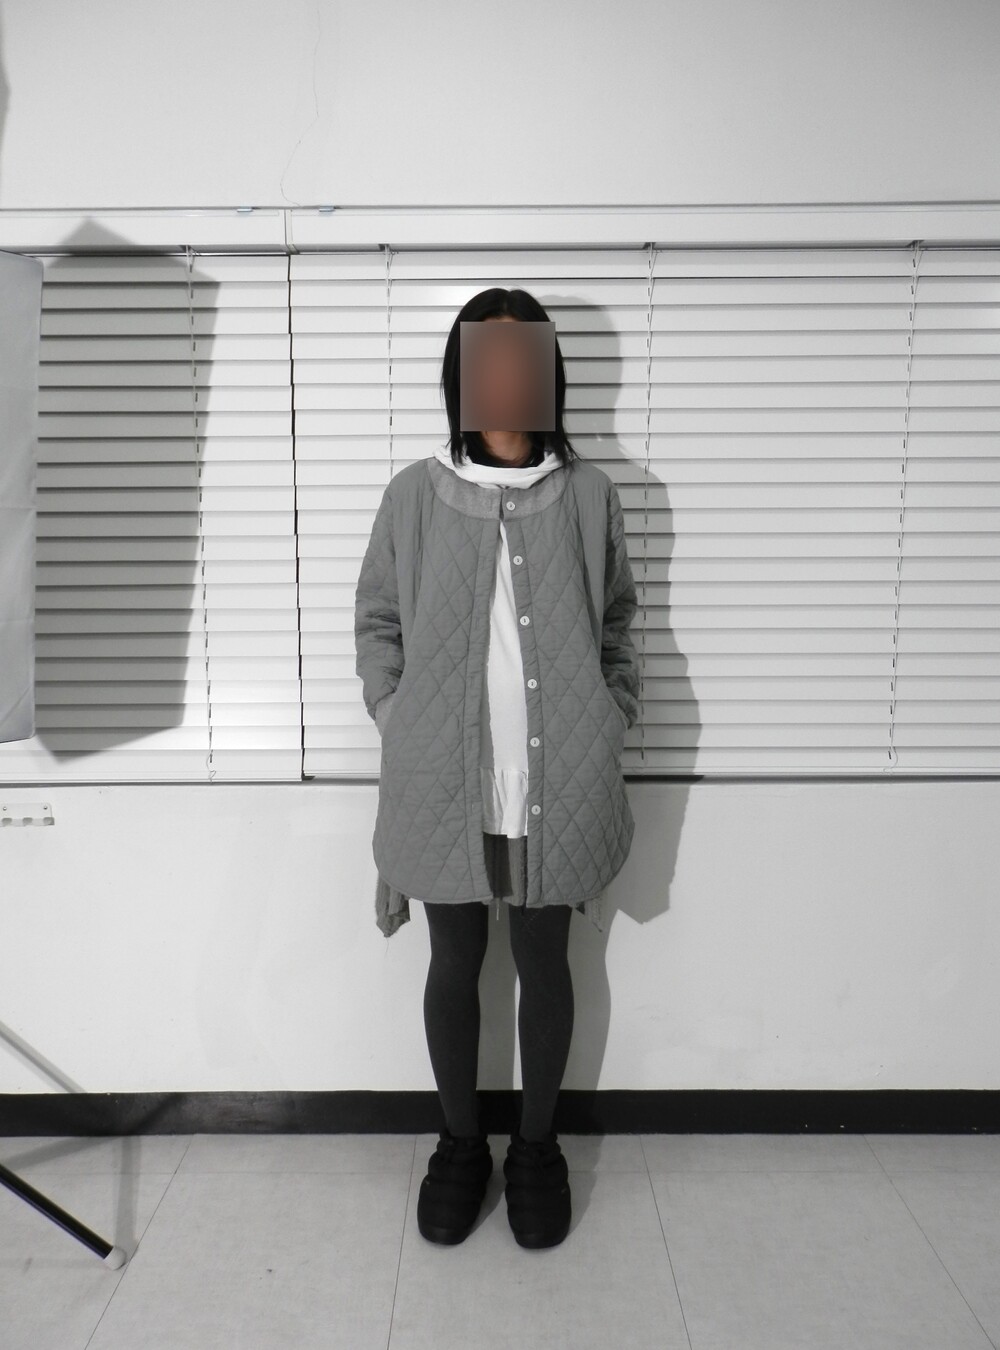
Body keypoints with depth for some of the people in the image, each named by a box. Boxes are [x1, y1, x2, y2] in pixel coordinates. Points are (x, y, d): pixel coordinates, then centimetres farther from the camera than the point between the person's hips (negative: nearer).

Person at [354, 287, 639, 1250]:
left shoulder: (589, 494, 1)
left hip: (558, 783, 1)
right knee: (454, 966, 14)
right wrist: (399, 723, -3)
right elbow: (376, 620, 6)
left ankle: (537, 1146, 36)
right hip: (444, 783, 0)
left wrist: (614, 715, 0)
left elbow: (617, 618, 10)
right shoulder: (414, 494, -1)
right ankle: (460, 1143, 36)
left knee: (544, 965, 14)